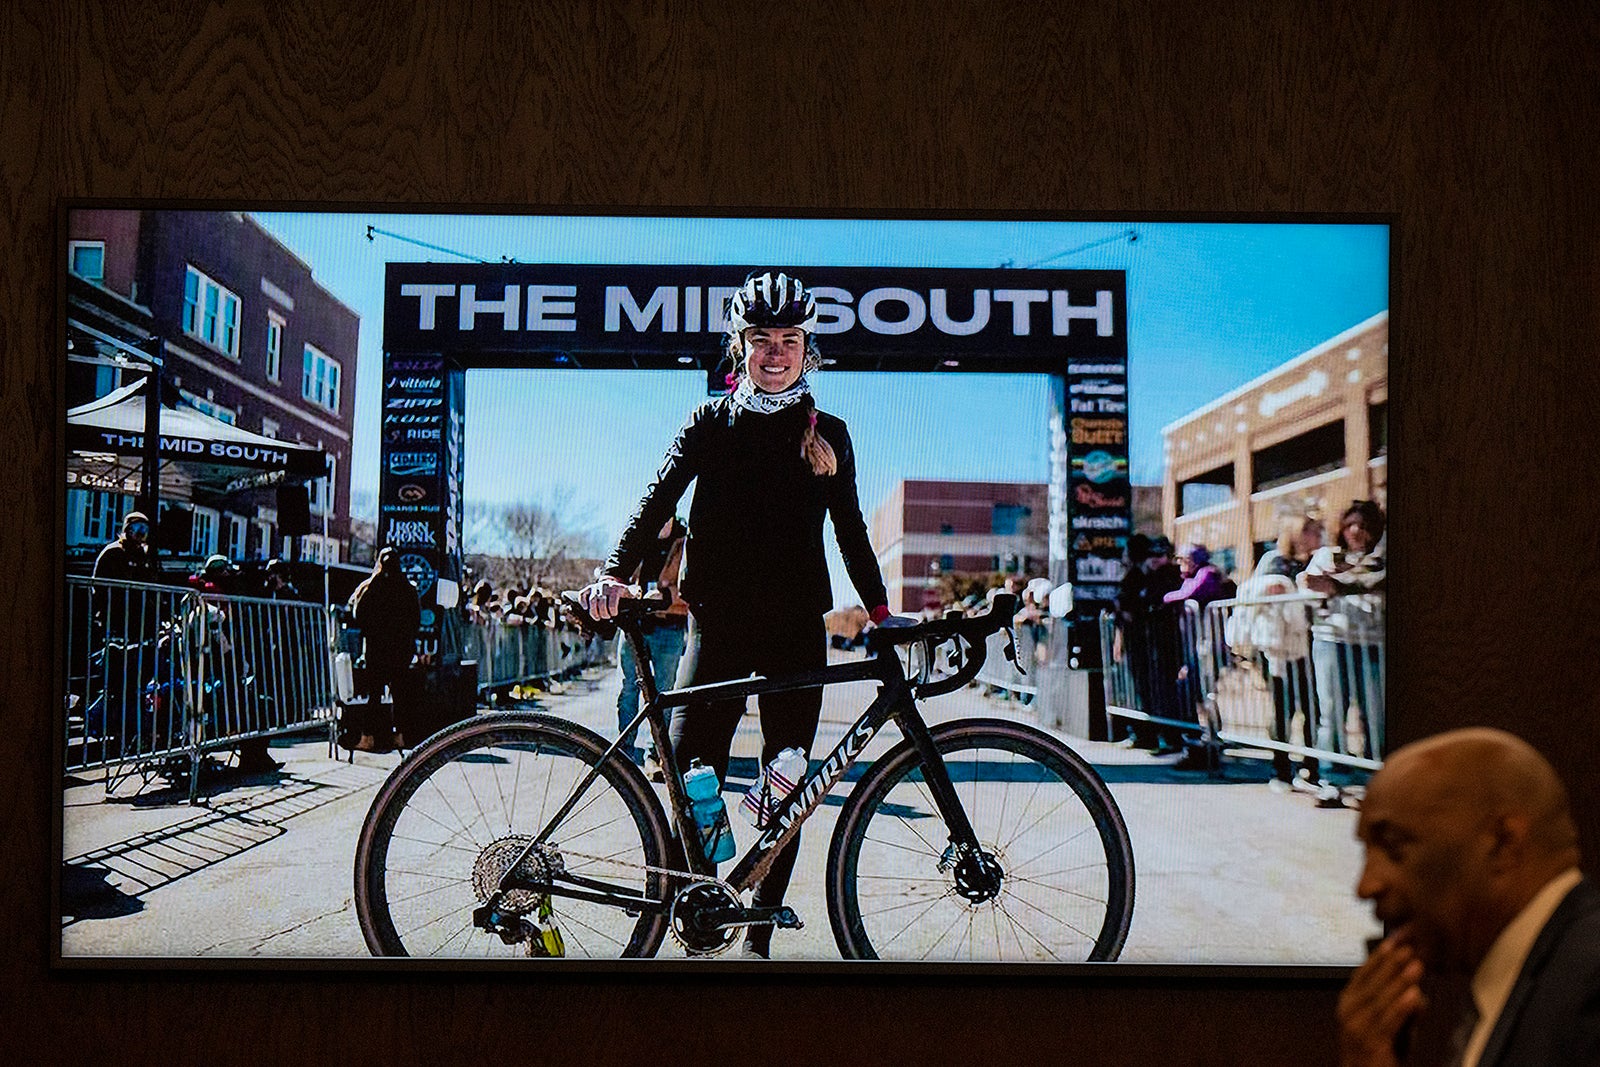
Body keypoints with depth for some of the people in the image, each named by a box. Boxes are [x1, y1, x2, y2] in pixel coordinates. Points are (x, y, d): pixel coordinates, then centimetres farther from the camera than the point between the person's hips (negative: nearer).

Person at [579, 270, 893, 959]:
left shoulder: (827, 434, 11)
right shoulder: (711, 423, 6)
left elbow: (849, 529, 14)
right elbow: (660, 499, -6)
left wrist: (881, 612, 5)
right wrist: (616, 572, -22)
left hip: (797, 628, 2)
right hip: (719, 621, -1)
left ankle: (759, 934, 12)